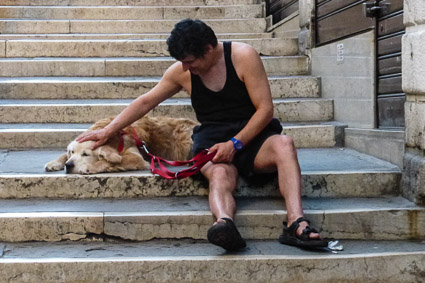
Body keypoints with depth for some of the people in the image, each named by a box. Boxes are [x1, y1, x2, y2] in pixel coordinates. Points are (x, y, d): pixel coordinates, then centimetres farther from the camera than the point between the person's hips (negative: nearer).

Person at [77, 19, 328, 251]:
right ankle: (225, 223, -68)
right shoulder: (181, 72, 7)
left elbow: (265, 108, -8)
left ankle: (296, 223, -53)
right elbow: (145, 102, 18)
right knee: (220, 175, -35)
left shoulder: (243, 56, -5)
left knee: (284, 144, -36)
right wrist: (108, 131, 18)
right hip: (213, 139, 1)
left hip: (251, 135, -1)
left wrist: (235, 143, -17)